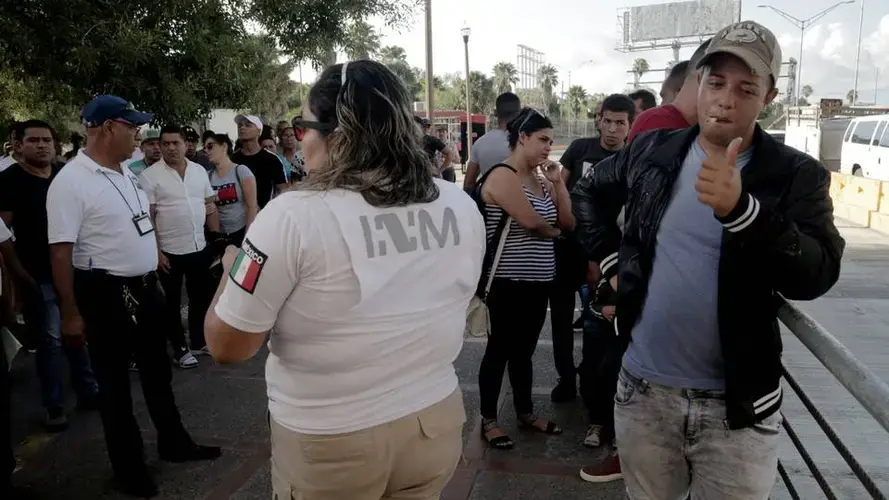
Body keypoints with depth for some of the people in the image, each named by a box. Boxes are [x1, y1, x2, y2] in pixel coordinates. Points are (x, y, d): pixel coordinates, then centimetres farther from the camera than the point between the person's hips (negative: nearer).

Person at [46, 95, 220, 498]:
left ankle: (174, 443, 37)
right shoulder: (71, 181, -18)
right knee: (115, 381, 9)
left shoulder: (126, 173, 8)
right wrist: (70, 313, -18)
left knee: (157, 371, 20)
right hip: (105, 294, -8)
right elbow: (60, 252, -19)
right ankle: (128, 467, 25)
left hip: (145, 288, 8)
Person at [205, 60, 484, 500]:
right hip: (436, 422, 4)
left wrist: (233, 273, 5)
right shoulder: (462, 207, -5)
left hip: (330, 442, -4)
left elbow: (227, 345, -13)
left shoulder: (294, 216, -21)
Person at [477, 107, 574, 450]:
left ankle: (526, 412, 32)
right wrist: (553, 231, -2)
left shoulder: (541, 179, 12)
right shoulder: (502, 176, -13)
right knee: (500, 350, 4)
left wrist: (558, 182, 0)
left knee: (524, 350, 18)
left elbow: (568, 223, 10)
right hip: (508, 281, -7)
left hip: (539, 280, 8)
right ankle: (488, 420, 17)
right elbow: (531, 221, -23)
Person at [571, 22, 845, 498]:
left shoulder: (796, 175, -7)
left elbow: (816, 276, -20)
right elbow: (589, 192, 17)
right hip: (642, 390, 3)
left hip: (737, 405, -2)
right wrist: (610, 259, 5)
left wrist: (739, 208, -33)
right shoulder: (651, 151, 1)